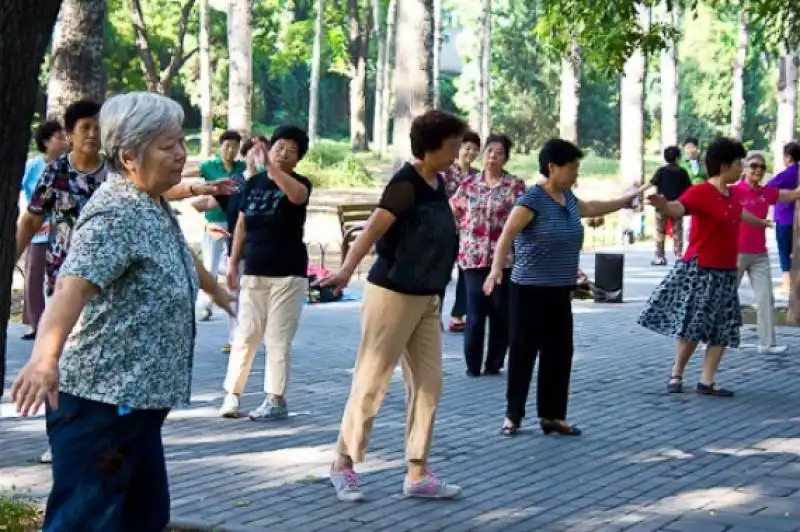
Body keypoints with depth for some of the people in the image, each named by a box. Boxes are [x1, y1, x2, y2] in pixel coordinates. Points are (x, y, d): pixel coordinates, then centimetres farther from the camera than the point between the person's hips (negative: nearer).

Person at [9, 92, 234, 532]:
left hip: (134, 398, 10)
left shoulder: (154, 206, 12)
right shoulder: (115, 215, -18)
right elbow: (72, 287, -34)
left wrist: (216, 289, 52)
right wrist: (45, 356, -50)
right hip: (101, 399, -10)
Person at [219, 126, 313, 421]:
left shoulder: (300, 183, -3)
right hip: (254, 272, 3)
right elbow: (242, 225, 11)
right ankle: (232, 394, 8)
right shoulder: (253, 183, 8)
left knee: (278, 339, 0)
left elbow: (297, 195, -29)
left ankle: (276, 400, 6)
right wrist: (234, 263, 7)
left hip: (288, 274, -3)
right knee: (245, 335, 3)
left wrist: (270, 166, -37)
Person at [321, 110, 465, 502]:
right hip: (392, 294, -8)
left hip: (427, 299, 8)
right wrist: (346, 270, -45)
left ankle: (417, 474, 12)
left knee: (428, 385, 7)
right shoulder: (406, 183, -17)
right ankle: (343, 463, 13)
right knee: (371, 381, 0)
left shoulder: (438, 183, 8)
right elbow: (375, 226, -31)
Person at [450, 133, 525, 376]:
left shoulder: (516, 185, 1)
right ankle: (473, 364, 8)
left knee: (501, 313, 4)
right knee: (475, 313, -1)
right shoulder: (469, 184, 7)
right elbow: (451, 212, 15)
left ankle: (494, 363, 14)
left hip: (505, 257, -1)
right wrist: (465, 233, 6)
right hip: (473, 256, 1)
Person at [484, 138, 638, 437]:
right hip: (530, 290, -8)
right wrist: (496, 269, -40)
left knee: (559, 353, 8)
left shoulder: (568, 198, 9)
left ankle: (552, 415, 15)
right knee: (524, 352, -2)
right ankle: (513, 415, 7)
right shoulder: (533, 199, -15)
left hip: (560, 291, 8)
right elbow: (507, 236, -25)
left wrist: (626, 201, 42)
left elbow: (589, 208, 33)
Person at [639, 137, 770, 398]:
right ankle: (676, 376, 12)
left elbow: (740, 214, 35)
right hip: (699, 271, -8)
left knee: (723, 330, 6)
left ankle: (707, 381, 10)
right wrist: (663, 205, -60)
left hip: (725, 273, 8)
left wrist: (761, 222, 56)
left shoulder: (731, 195, 11)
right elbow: (678, 208, -35)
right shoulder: (700, 192, -16)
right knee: (691, 327, -4)